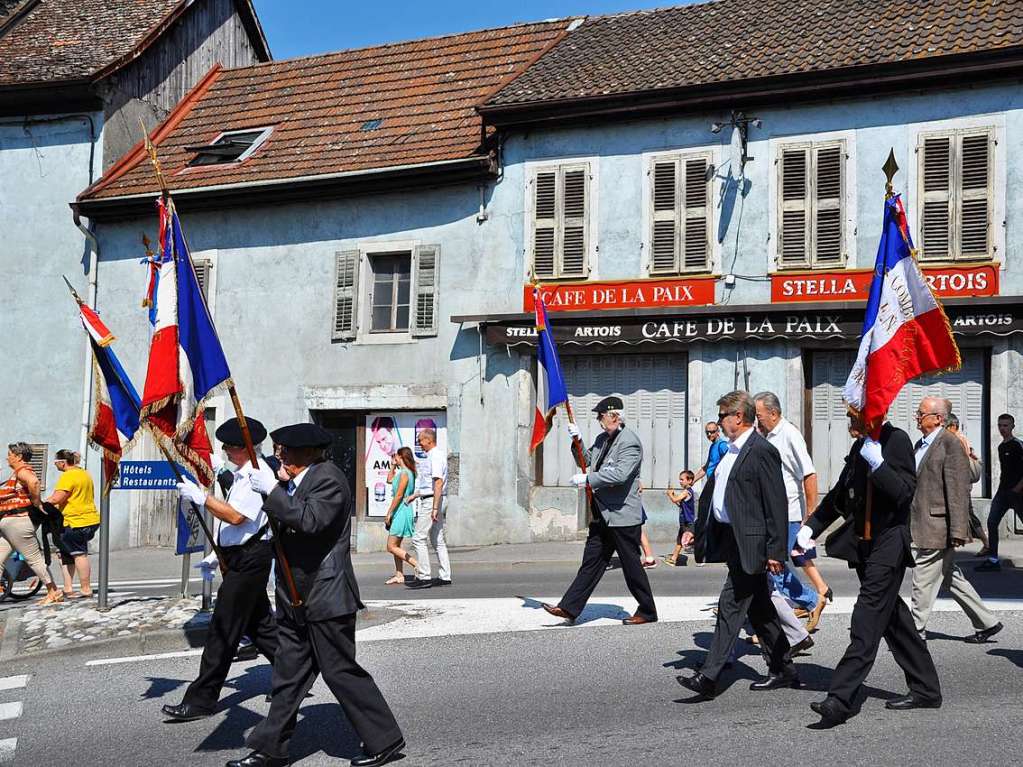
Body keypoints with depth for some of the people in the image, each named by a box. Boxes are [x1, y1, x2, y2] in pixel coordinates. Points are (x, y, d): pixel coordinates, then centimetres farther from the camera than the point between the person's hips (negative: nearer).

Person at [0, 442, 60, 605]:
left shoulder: (22, 471, -12)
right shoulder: (17, 473, 20)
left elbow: (34, 482, -34)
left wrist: (36, 503, -25)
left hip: (17, 522, -11)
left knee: (34, 558, -4)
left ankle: (54, 592, 3)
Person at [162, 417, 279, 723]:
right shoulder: (242, 473, 13)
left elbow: (236, 516, -27)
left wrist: (201, 497, -24)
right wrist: (220, 554, 18)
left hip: (248, 560, -10)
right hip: (240, 558, 10)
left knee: (223, 629, -5)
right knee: (258, 623, 17)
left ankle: (201, 700, 1)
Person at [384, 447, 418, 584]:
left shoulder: (404, 473, -15)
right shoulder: (403, 472, 14)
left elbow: (399, 495, -20)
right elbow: (389, 479, 32)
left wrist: (389, 513, -16)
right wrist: (393, 466, 22)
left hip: (401, 511, -10)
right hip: (400, 512, 10)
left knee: (391, 547, -9)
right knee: (396, 546, 13)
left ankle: (417, 565, -12)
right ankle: (399, 575, 15)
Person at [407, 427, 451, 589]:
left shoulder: (435, 456, -14)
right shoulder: (438, 454, 18)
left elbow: (438, 483, -23)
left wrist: (434, 507, -26)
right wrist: (414, 495, 29)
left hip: (432, 501, -10)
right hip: (437, 501, 10)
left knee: (419, 539, -8)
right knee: (438, 540, 11)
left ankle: (423, 577, -8)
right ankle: (445, 576, 12)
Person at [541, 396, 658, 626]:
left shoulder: (630, 442, -16)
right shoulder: (602, 439, 12)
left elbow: (620, 474, -28)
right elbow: (587, 460, 23)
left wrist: (587, 479, -24)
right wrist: (577, 441, 5)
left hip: (623, 515, -8)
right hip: (602, 515, 8)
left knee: (631, 565, 3)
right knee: (591, 561, 8)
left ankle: (647, 611, 17)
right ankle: (569, 608, 8)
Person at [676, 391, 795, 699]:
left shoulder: (762, 451, -14)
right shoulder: (732, 451, 15)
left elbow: (776, 505, -17)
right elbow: (713, 493, 21)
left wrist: (776, 551, -18)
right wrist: (698, 530, 16)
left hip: (749, 543, -10)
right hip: (730, 540, 10)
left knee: (731, 606, -9)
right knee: (759, 609, 16)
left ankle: (709, 677, -9)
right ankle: (783, 670, 27)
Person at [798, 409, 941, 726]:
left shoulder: (896, 440, -11)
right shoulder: (860, 446, 13)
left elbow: (905, 493, -18)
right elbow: (840, 495, 21)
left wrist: (878, 464, -26)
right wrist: (810, 527, 15)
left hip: (889, 544, -8)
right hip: (864, 545, 8)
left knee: (866, 624, -11)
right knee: (893, 619, 15)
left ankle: (840, 699, -15)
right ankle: (925, 689, 27)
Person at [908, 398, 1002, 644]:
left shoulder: (951, 444, -13)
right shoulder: (921, 444, 14)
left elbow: (959, 490, -18)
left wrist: (957, 531, -21)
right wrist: (909, 523, 21)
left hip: (937, 527, -9)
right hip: (922, 526, 9)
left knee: (924, 582, -3)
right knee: (951, 578, 16)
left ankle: (916, 633, 6)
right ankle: (986, 623, 27)